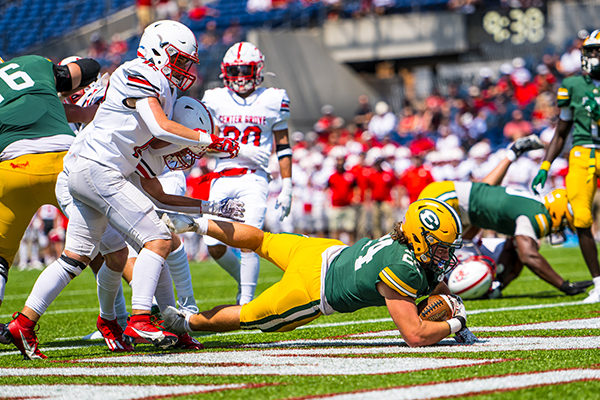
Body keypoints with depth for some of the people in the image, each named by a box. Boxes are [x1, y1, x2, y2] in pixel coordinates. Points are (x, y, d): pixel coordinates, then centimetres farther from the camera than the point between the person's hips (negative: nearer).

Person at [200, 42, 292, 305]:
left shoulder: (273, 101, 5)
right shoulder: (215, 100, 7)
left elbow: (283, 146, 10)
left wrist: (286, 187, 6)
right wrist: (240, 150, -13)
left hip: (253, 179, -2)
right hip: (222, 178, 2)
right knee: (215, 246, -3)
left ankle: (245, 302, -11)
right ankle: (244, 281, 25)